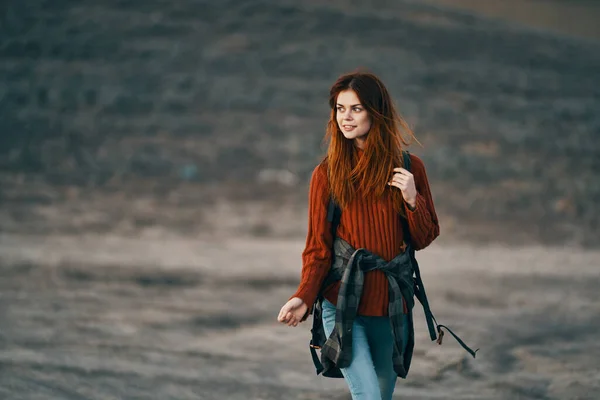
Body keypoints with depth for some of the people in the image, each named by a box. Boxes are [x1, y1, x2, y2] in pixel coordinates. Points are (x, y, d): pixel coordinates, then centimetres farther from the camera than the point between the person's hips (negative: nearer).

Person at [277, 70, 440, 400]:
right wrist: (304, 297, -18)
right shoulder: (327, 174, -2)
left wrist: (412, 199, -11)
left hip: (391, 304, 3)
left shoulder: (409, 168, 3)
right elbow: (318, 246, -2)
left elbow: (425, 238, 8)